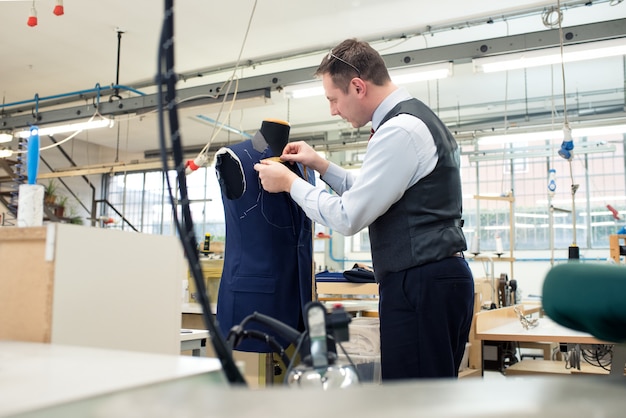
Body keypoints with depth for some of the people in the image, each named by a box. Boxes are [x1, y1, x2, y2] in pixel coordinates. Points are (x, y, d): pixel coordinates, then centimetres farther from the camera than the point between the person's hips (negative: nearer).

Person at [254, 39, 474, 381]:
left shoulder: (399, 130, -16)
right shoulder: (416, 119, 16)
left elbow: (348, 217, -17)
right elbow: (373, 195, 25)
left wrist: (289, 182, -4)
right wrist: (322, 166, 19)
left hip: (419, 286, -11)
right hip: (438, 277, 11)